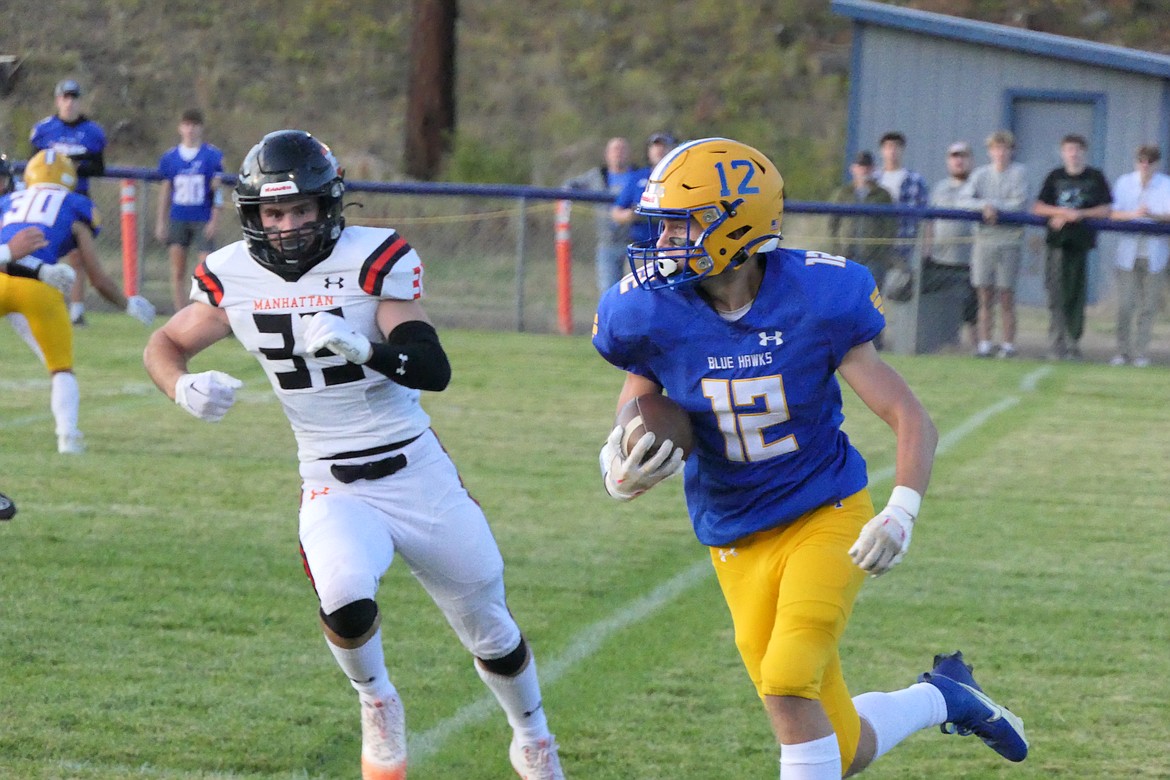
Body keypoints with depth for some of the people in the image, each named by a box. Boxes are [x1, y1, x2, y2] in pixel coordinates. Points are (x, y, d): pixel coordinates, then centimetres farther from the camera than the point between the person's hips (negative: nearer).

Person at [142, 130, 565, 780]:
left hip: (420, 477, -1)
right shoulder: (233, 276, -4)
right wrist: (184, 388, -12)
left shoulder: (374, 259, -14)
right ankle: (377, 702, 2)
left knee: (491, 633, 11)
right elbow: (166, 345, 11)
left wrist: (361, 345, -39)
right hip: (335, 491, 1)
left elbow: (434, 370, -21)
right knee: (346, 604, -30)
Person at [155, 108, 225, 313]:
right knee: (178, 273, 2)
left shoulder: (212, 156, 0)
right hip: (177, 219, 3)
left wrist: (214, 221, -6)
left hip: (203, 220, -3)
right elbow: (165, 192, 12)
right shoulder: (170, 157, 7)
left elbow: (217, 192, 0)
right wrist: (160, 223, 9)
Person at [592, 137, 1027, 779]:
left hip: (827, 515, -3)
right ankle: (944, 697, 33)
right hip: (740, 543, 3)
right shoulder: (655, 315, -11)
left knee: (787, 683, -26)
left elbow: (912, 421, -11)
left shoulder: (815, 303, -16)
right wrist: (620, 476, -22)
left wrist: (900, 515, -26)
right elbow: (628, 433, 2)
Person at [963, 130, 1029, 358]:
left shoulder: (1019, 173, 3)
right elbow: (967, 201, 1)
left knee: (1006, 297, -2)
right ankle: (984, 344, 6)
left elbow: (1019, 204, -7)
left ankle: (1008, 345, 2)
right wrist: (986, 206, -15)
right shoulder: (980, 174, 12)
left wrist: (993, 205, -7)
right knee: (985, 296, 2)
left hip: (1010, 239, -3)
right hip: (984, 238, 3)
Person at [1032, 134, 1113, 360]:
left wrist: (1080, 214, -9)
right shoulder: (1055, 177, 12)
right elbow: (1038, 208, 9)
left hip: (1082, 240, 0)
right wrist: (1060, 212, -8)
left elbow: (1106, 210, 3)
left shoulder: (1096, 178, 8)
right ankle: (1057, 344, -11)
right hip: (1058, 241, 0)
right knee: (1057, 293, -8)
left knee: (1076, 295, 2)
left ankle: (1073, 344, 8)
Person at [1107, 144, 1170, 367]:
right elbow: (1113, 213, 1)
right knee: (1125, 305, -5)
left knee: (1148, 306, 1)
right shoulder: (1125, 182, 7)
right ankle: (1122, 351, 3)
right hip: (1128, 254, 0)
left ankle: (1141, 353, 8)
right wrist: (1133, 215, -18)